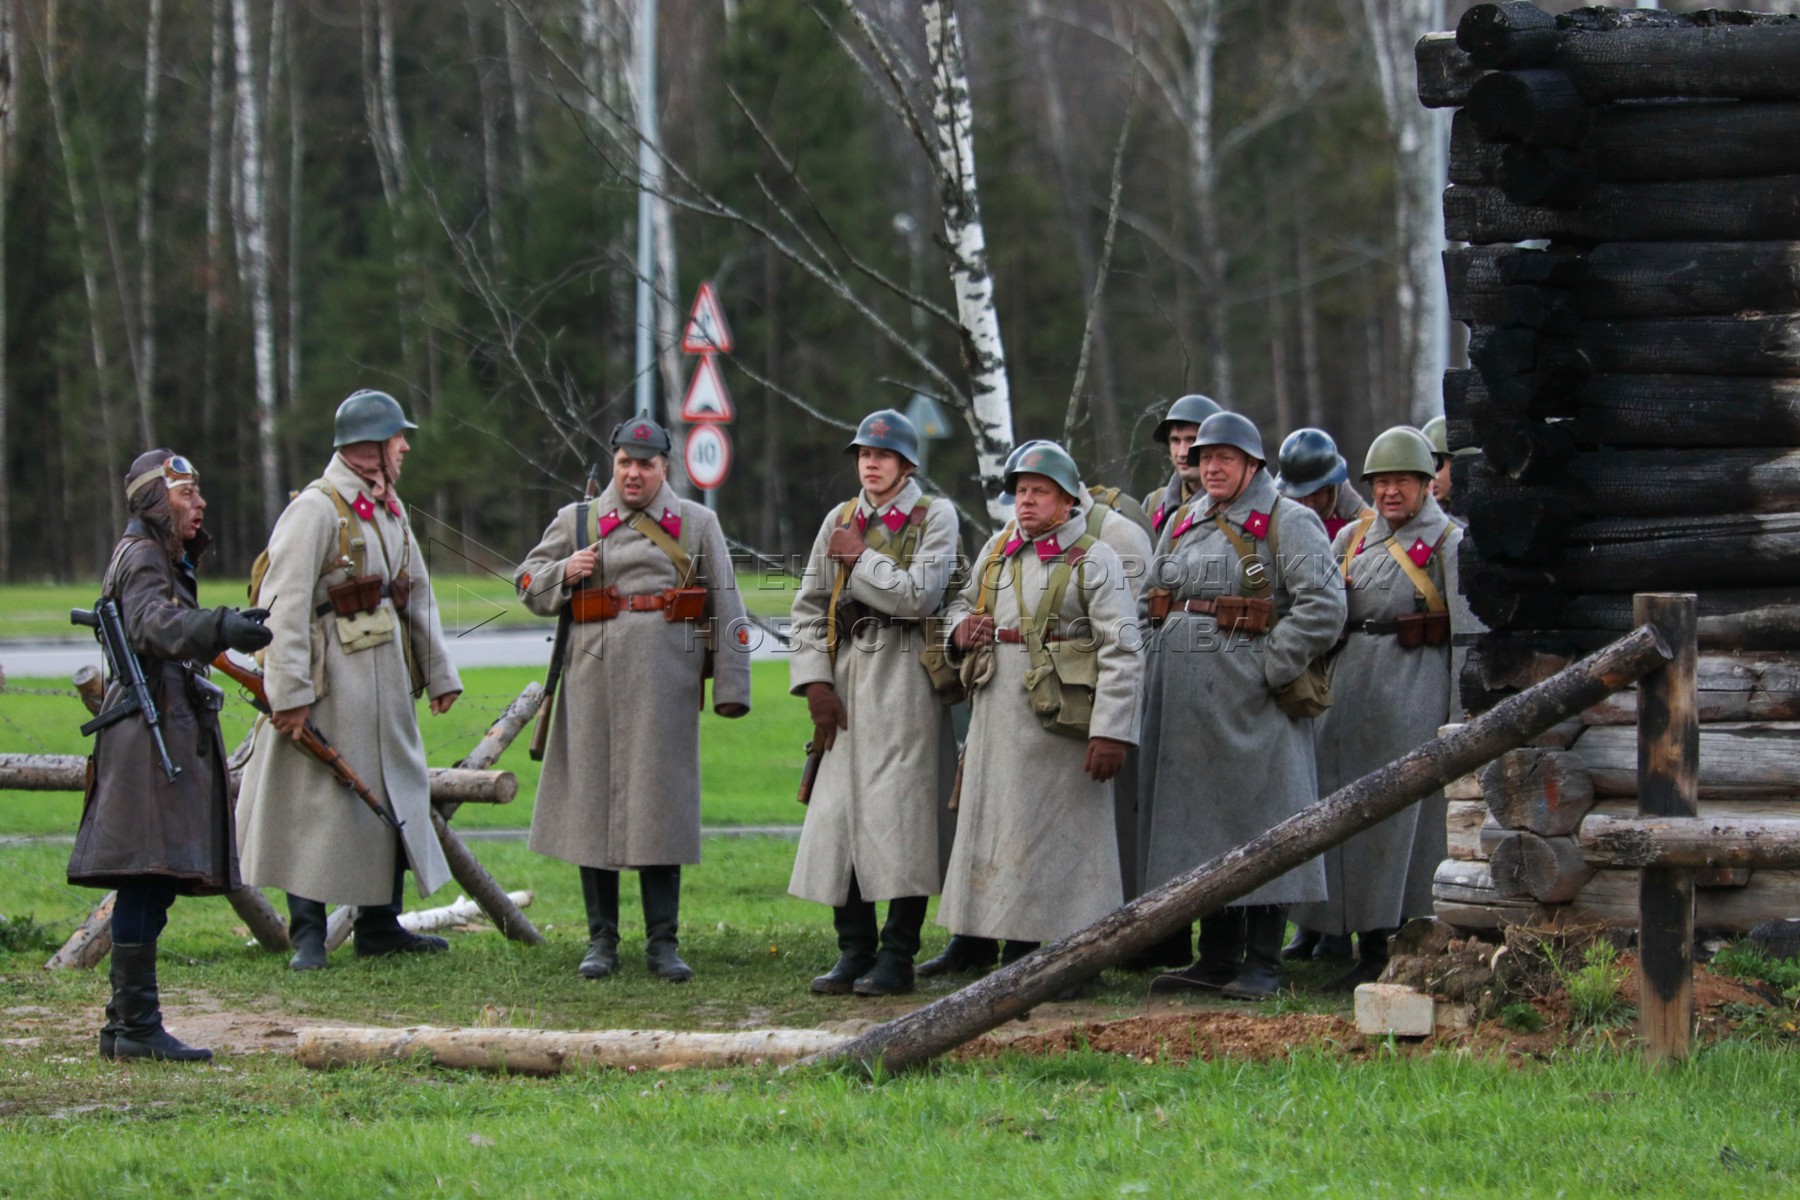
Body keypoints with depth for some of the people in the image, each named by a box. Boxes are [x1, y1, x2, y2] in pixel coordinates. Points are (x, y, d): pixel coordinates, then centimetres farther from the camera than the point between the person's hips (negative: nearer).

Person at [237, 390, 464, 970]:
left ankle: (380, 926, 21)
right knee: (317, 803, -5)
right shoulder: (316, 509, -13)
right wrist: (289, 692, -23)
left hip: (387, 679, 9)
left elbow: (418, 596, 23)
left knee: (393, 797, 11)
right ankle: (307, 935, 0)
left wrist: (438, 672, 20)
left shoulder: (391, 510, 15)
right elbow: (284, 605, -18)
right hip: (330, 681, -9)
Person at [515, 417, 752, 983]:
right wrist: (566, 572, -6)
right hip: (595, 678, 1)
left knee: (661, 804, -2)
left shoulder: (697, 524, 10)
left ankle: (663, 942, 3)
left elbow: (727, 610, 8)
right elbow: (528, 584, 16)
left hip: (666, 681, -1)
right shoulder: (576, 521, 12)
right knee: (594, 801, 3)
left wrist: (731, 687, 1)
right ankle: (601, 940, 11)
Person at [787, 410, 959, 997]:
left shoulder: (935, 515, 1)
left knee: (901, 813, -7)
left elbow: (919, 595, -14)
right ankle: (854, 953, 10)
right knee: (838, 815, 2)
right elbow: (809, 606, 13)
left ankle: (897, 958, -3)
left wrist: (859, 558, -4)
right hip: (847, 678, 5)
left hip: (905, 679, -5)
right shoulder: (839, 520, 15)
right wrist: (814, 681, 2)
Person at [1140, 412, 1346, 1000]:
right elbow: (1152, 600, 25)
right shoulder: (1182, 523, 17)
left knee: (1258, 821, -5)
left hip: (1250, 698, -7)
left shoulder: (1288, 523, -4)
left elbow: (1323, 605, -14)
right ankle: (1216, 957, 17)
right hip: (1184, 698, 7)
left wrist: (1272, 669, -16)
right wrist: (1160, 671, 12)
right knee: (1198, 822, 9)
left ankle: (1262, 963, -2)